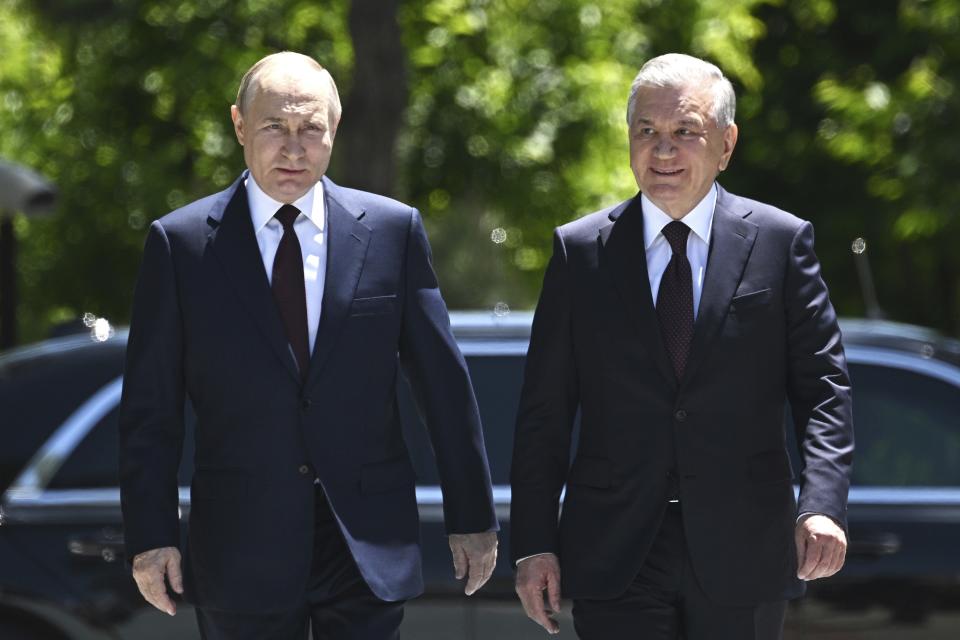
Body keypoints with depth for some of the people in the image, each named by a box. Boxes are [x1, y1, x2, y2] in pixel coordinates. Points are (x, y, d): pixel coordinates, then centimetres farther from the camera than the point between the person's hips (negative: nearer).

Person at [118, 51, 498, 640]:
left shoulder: (393, 231, 3)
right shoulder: (180, 242, 1)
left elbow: (444, 383, 5)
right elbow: (151, 407, 2)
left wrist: (472, 517, 5)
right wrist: (150, 535, -3)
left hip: (369, 543, 0)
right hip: (241, 549, 0)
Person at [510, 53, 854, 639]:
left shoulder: (782, 241, 4)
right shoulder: (580, 250, 6)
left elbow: (823, 387, 0)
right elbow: (545, 411, 5)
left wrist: (823, 504, -15)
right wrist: (534, 543, -1)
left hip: (741, 556, 0)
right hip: (615, 559, 0)